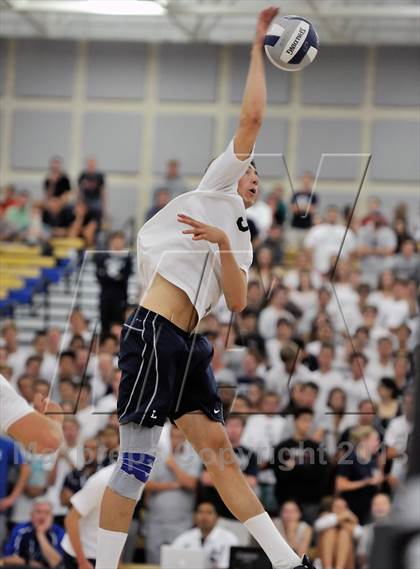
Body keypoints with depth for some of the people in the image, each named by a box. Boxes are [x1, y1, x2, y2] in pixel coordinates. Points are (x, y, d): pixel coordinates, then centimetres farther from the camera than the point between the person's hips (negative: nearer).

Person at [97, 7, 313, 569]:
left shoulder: (241, 241, 26)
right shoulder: (214, 192, 6)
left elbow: (237, 301, 8)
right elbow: (253, 116, -2)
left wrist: (223, 244, -4)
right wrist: (258, 44, 3)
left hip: (186, 343, 8)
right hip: (154, 333, -8)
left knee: (220, 453, 3)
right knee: (137, 462, -9)